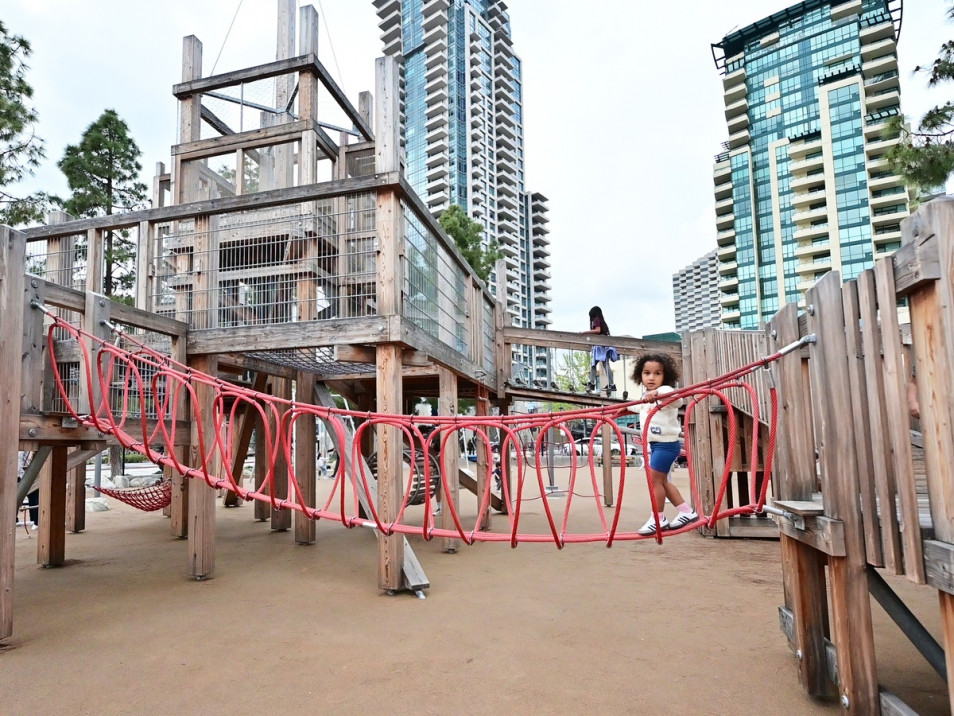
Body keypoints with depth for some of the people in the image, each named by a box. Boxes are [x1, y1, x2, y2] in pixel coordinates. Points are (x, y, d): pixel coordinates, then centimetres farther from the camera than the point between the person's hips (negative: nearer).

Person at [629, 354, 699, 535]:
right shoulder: (645, 398, 12)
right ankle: (686, 512, 27)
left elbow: (677, 398, -39)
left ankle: (658, 519, 8)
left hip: (666, 443, -10)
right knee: (662, 480, 16)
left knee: (655, 479, -4)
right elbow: (636, 407, 35)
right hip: (656, 444, 10)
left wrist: (657, 393, -57)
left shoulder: (665, 391, -16)